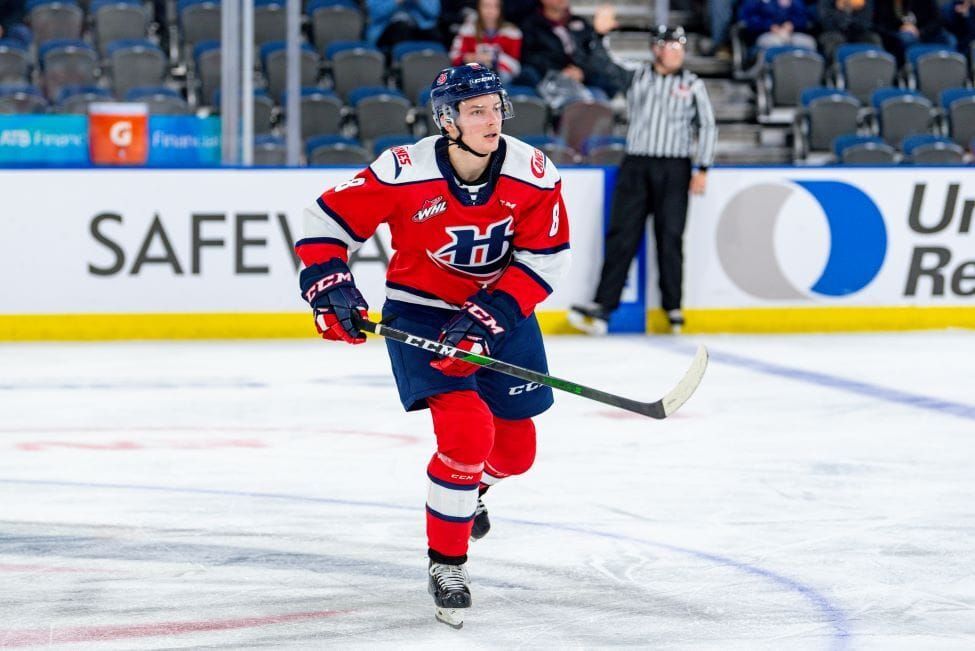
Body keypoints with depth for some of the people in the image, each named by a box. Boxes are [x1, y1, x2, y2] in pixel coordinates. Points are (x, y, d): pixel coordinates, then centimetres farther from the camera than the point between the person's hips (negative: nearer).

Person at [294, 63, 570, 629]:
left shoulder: (533, 174, -15)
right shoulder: (405, 173, -23)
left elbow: (545, 257, -12)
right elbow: (329, 220, -12)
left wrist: (487, 318, -21)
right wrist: (330, 287, -24)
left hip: (501, 311, 4)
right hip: (421, 312, -4)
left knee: (513, 449, 9)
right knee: (466, 429, -22)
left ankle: (468, 485, 48)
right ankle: (446, 562, -4)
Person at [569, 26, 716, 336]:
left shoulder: (692, 85, 6)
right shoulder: (637, 78, 9)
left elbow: (707, 126, 7)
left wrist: (702, 168, -1)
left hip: (674, 168, -1)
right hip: (635, 165, 1)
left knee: (670, 237, -1)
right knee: (622, 234, -4)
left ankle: (673, 307, 6)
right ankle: (603, 304, -8)